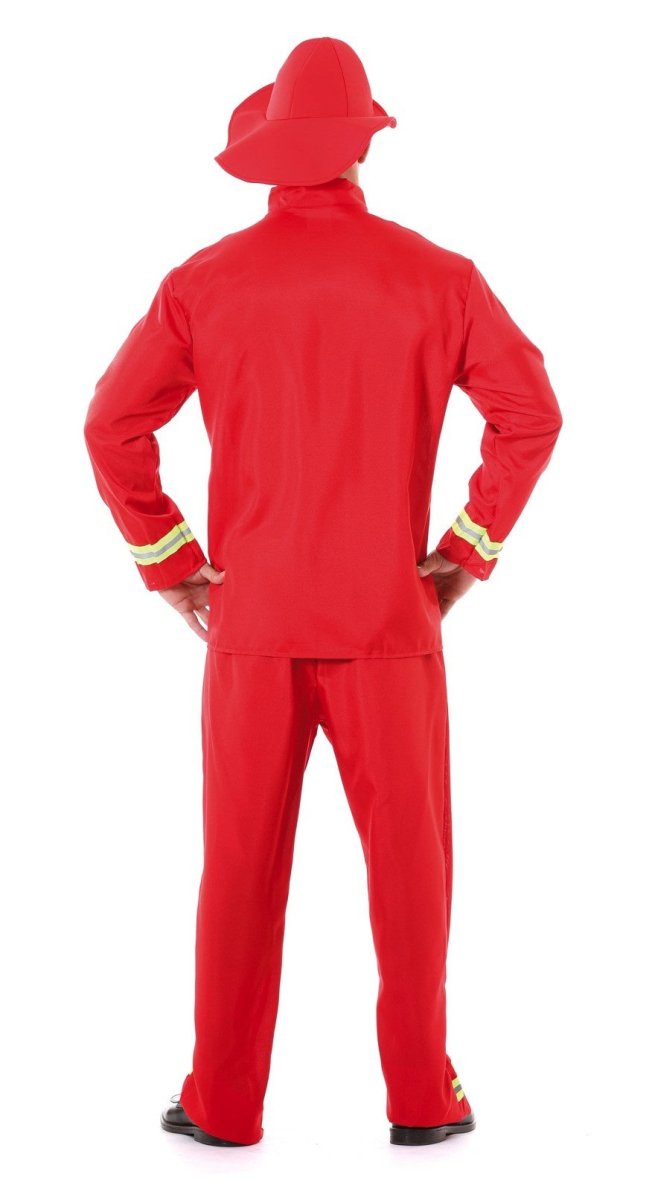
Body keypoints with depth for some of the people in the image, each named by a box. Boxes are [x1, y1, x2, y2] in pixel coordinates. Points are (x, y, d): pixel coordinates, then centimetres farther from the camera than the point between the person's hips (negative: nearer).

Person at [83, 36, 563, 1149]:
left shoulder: (204, 280, 0)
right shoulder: (434, 275, -1)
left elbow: (113, 424, -3)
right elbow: (530, 412, -6)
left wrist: (165, 562, 4)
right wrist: (468, 550, 1)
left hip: (251, 620, 1)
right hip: (389, 619, -1)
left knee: (240, 866, 8)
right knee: (408, 857, 9)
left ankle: (223, 1101, 16)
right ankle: (422, 1096, 17)